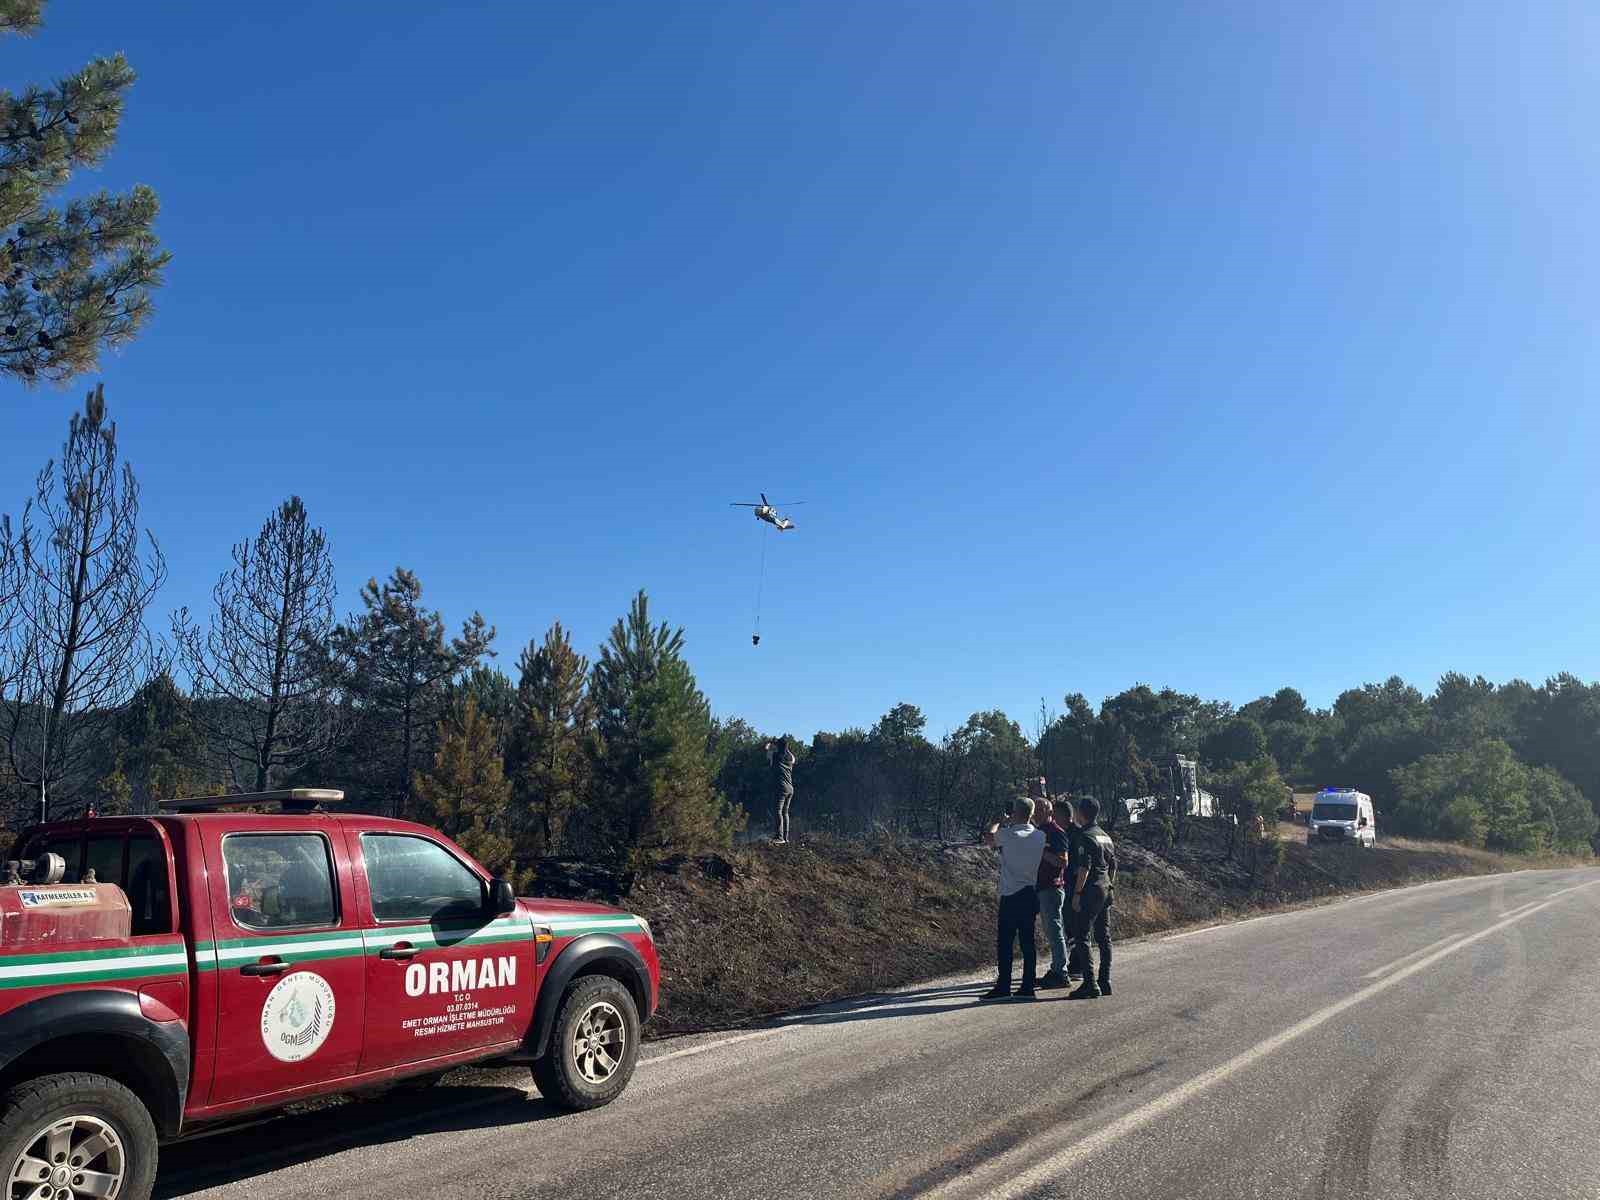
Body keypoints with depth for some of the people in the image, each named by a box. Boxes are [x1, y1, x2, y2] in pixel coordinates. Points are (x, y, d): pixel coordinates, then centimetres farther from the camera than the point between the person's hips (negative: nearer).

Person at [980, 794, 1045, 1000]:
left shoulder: (1009, 834, -14)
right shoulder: (1040, 836, 2)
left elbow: (988, 838, 3)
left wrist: (999, 822, 21)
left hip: (1011, 896, -6)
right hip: (1031, 894, 6)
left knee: (1005, 942, -1)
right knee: (1028, 941, 9)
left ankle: (1003, 986, 0)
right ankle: (1028, 986, 11)